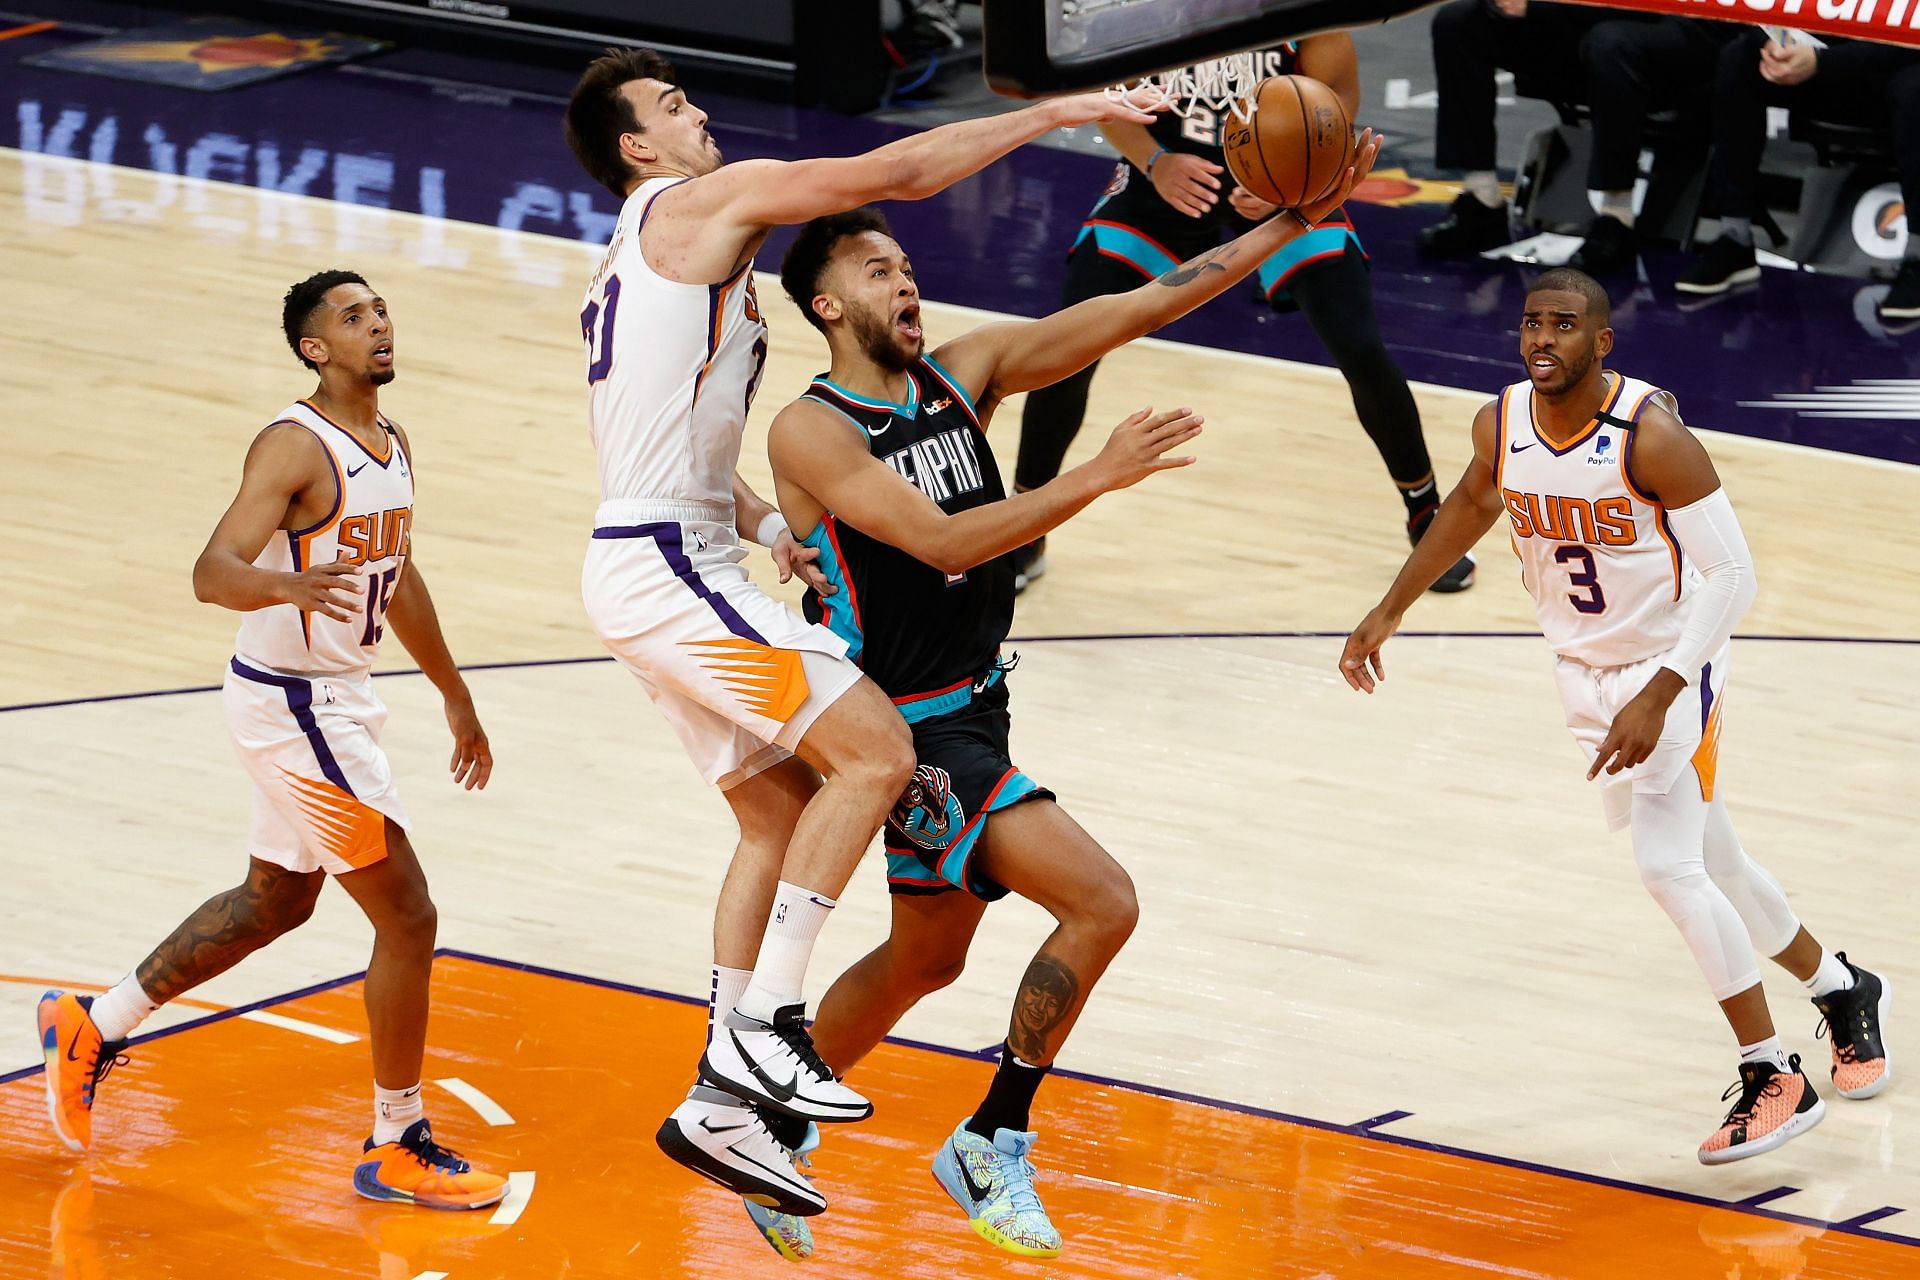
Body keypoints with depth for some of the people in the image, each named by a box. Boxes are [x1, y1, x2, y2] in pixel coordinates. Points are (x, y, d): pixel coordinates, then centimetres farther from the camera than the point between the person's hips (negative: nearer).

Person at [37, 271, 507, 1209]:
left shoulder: (392, 444, 8)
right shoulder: (295, 448, -20)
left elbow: (399, 579, 23)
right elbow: (212, 572, -31)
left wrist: (455, 698, 29)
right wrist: (287, 585, -52)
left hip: (334, 700, 10)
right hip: (295, 703, -10)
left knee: (274, 903, 23)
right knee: (407, 918, -6)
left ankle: (91, 1027, 35)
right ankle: (396, 1149, 5)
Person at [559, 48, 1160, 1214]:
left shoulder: (634, 263, 23)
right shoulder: (697, 203, -6)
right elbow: (901, 171, -11)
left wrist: (767, 528, 16)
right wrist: (1058, 113, -6)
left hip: (673, 562, 10)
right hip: (667, 563, -10)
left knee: (784, 808, 11)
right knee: (875, 750, -15)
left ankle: (720, 1100, 10)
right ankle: (762, 1020, -15)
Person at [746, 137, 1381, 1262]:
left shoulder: (966, 373, 2)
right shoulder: (812, 432, -16)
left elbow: (1141, 308, -4)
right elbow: (945, 542, -28)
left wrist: (1299, 221, -12)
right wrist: (1100, 476, -34)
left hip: (974, 712, 8)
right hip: (910, 732, -8)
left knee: (925, 960, 21)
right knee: (1101, 902, -18)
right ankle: (992, 1146, -5)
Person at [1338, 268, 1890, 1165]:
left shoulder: (1650, 435, -26)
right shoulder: (1501, 424, -8)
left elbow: (1733, 573, -26)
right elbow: (1472, 504, 16)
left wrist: (1658, 697, -32)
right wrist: (1390, 611, 15)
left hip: (1671, 663, -6)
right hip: (1584, 672, 6)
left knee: (1670, 868, -18)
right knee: (1711, 866, 17)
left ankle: (1774, 1081, -7)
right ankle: (1842, 990, 41)